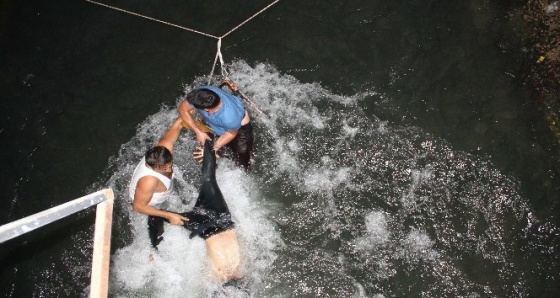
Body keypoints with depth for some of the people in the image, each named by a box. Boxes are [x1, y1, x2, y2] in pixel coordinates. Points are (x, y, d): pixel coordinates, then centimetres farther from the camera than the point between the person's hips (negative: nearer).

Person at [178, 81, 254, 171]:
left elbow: (231, 134, -23)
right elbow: (183, 109, -21)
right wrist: (198, 132, -27)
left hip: (239, 125, -4)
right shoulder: (200, 94, -38)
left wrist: (213, 149, -20)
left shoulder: (230, 118, -47)